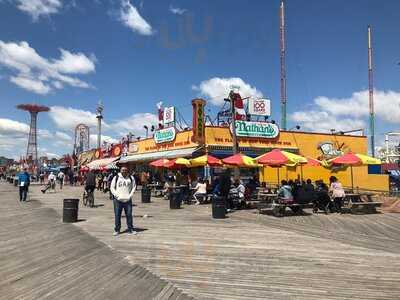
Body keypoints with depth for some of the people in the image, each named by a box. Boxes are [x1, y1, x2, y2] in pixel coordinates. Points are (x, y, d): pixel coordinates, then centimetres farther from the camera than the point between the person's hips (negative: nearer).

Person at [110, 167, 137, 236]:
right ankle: (117, 230, 15)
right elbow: (112, 187, 4)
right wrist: (116, 195, -8)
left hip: (128, 200, 1)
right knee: (117, 215, 2)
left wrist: (130, 195, -1)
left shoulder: (131, 178, 7)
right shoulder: (116, 178, 2)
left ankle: (130, 229, 15)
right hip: (118, 200, -1)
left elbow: (134, 187, 12)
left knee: (129, 215, 4)